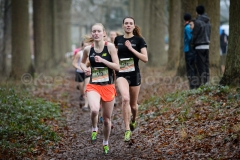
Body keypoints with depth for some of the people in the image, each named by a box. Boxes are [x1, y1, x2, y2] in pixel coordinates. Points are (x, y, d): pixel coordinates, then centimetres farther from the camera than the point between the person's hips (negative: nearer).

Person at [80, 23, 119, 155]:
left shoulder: (110, 47, -6)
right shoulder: (88, 49, 1)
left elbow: (117, 67, -8)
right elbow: (82, 62, 20)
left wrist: (102, 60, -20)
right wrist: (85, 69, -1)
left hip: (108, 87, 0)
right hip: (93, 86, 0)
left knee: (107, 119, 11)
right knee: (94, 110, -30)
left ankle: (105, 143, 35)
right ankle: (94, 129, 2)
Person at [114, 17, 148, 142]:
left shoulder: (138, 40, -3)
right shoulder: (118, 39, 5)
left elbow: (145, 58, -11)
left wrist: (131, 48, -16)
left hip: (134, 75, 0)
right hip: (121, 74, 0)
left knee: (133, 104, 13)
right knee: (125, 99, -25)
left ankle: (133, 120, 48)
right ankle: (127, 130, -20)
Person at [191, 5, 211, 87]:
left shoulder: (198, 22, -13)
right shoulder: (208, 22, 10)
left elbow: (194, 34, -10)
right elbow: (209, 33, 14)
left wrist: (193, 43, 5)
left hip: (199, 46, -7)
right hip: (207, 45, 7)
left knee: (200, 64, -4)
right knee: (206, 64, 9)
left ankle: (202, 82, -5)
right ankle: (207, 82, 10)